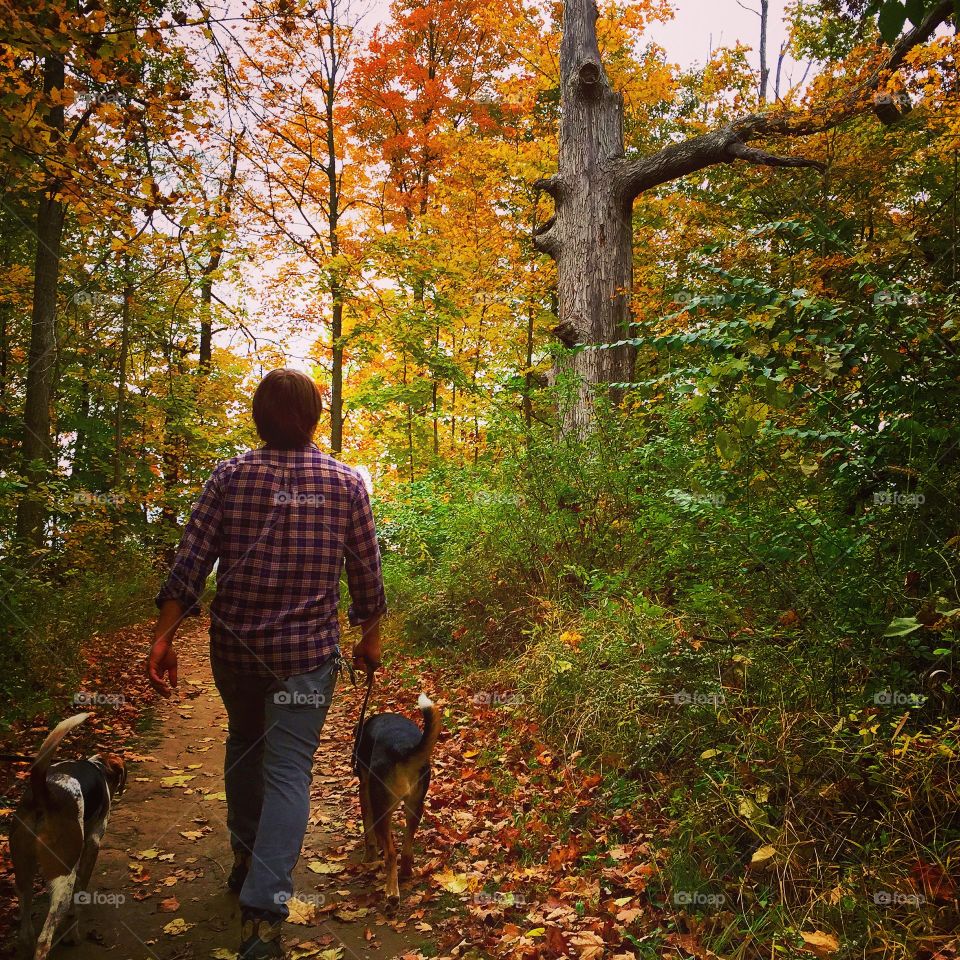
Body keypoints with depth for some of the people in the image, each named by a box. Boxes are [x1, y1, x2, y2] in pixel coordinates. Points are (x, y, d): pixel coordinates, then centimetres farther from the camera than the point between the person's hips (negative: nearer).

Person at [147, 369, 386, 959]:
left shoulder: (230, 477, -4)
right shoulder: (347, 483, -4)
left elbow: (190, 564, -7)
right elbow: (367, 574, 1)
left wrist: (164, 638, -3)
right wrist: (371, 639, 13)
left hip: (235, 645, 2)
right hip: (309, 650, -2)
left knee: (244, 742, 26)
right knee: (289, 770, 2)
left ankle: (246, 858, 41)